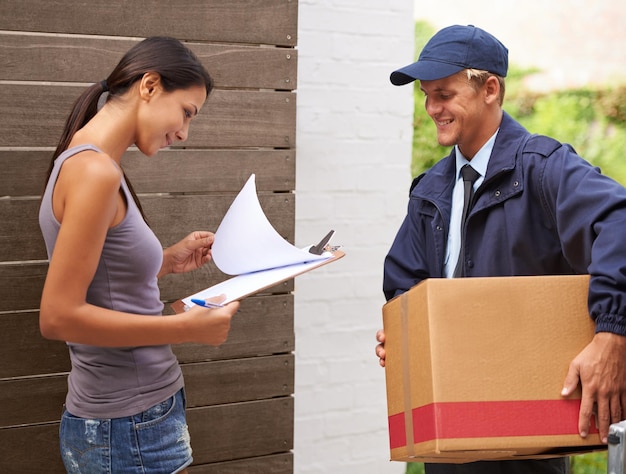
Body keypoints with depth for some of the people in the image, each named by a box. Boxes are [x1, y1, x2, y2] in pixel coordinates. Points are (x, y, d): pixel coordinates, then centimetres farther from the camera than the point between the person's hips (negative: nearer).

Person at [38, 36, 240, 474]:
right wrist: (186, 327, -20)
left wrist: (168, 262, 10)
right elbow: (58, 316, -22)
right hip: (129, 428, -9)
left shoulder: (85, 163, 10)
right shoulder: (95, 171, -18)